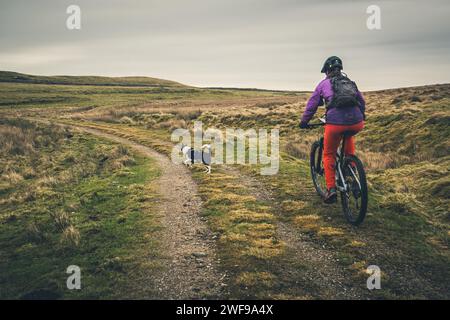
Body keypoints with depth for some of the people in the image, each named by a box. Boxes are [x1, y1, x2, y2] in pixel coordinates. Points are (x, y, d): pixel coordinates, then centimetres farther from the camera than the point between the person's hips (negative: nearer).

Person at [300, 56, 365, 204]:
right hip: (357, 123, 4)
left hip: (335, 123, -3)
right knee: (349, 135, 39)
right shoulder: (350, 82, 25)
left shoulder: (324, 83, 15)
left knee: (328, 155, 17)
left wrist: (304, 122, 25)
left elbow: (312, 104, 14)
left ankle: (331, 189, 7)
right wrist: (361, 116, 48)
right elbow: (362, 101, 32)